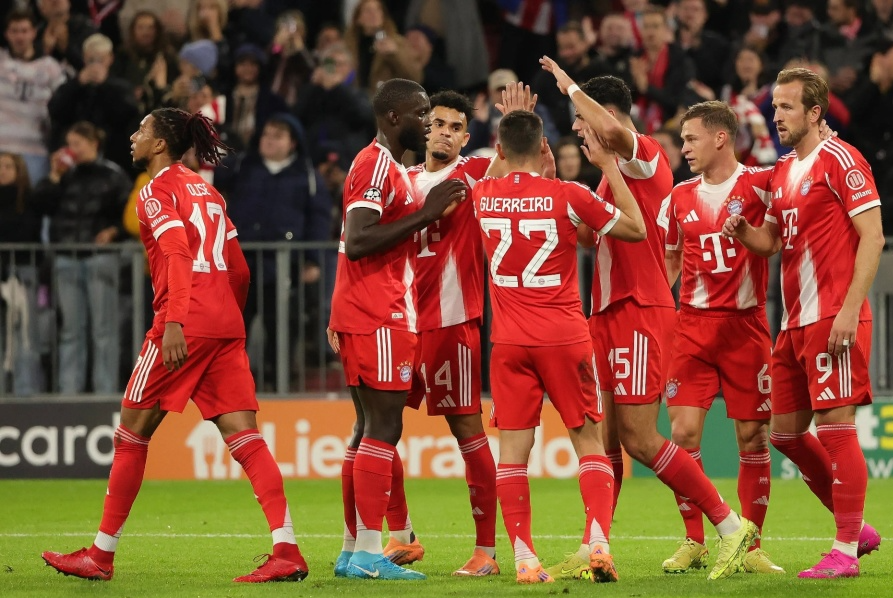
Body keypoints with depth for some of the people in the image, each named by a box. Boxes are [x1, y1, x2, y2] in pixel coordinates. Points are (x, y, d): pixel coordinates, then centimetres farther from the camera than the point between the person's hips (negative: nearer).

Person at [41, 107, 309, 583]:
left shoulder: (158, 191, -2)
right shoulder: (206, 191, 21)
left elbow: (178, 254, -18)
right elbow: (239, 270, 21)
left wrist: (175, 321, -26)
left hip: (185, 322, -7)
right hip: (226, 324, 7)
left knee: (132, 434, 5)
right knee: (243, 437, -1)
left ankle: (102, 554, 11)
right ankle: (287, 551, -15)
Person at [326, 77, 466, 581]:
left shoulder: (392, 168, 20)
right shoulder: (378, 166, -12)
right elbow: (358, 242, -23)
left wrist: (431, 212, 13)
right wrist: (426, 214, -21)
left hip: (369, 317, 10)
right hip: (378, 318, -10)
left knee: (371, 428, 11)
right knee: (384, 427, -11)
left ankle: (353, 551, 13)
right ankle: (368, 553, -12)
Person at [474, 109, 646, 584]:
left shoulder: (483, 196, 1)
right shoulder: (567, 196, -8)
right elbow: (635, 229, 3)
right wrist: (607, 165, 8)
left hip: (509, 342, 2)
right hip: (565, 338, -2)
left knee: (513, 446, 2)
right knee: (588, 441, 7)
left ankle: (523, 557, -5)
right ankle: (597, 540, -9)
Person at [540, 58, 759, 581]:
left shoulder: (646, 155, -11)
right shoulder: (615, 173, 20)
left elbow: (612, 130, -34)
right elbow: (588, 235, 27)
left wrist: (570, 85, -19)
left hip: (640, 314, -10)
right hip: (609, 313, 10)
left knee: (640, 439, -11)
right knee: (604, 438, 7)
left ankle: (732, 526, -5)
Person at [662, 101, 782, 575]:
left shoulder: (759, 184, -2)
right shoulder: (681, 197, 10)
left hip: (746, 325, -3)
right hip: (693, 324, 3)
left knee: (752, 437, 1)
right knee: (683, 432, -6)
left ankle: (751, 546, 10)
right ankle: (693, 542, 5)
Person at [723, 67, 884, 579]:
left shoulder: (840, 160, -8)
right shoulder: (784, 171, 17)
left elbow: (873, 235, -14)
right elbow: (771, 241, 24)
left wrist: (850, 310, -20)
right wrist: (743, 231, 0)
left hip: (833, 320, -9)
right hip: (796, 322, 9)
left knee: (835, 426, -9)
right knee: (786, 432, 10)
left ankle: (845, 551, -4)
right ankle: (856, 527, 21)